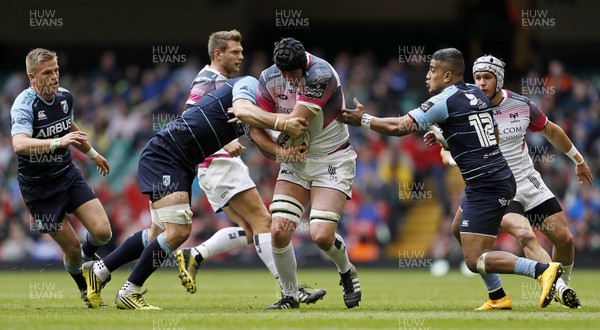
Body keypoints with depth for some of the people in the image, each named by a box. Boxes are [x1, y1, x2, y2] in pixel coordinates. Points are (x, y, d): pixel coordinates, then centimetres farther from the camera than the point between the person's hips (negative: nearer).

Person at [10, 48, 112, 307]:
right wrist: (59, 142, -51)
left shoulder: (64, 96, -1)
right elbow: (19, 145, -41)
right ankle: (86, 291, 26)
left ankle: (89, 255, 27)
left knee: (102, 232, -9)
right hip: (38, 186, -5)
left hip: (68, 175, 5)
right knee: (72, 248, -3)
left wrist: (92, 153, 35)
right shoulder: (24, 105, -22)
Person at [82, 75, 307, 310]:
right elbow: (242, 110, -34)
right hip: (162, 155, -10)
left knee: (159, 235, 15)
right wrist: (282, 124, -43)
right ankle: (128, 294, -3)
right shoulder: (250, 84, -12)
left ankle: (98, 271, 30)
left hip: (182, 165, 10)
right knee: (178, 231, -15)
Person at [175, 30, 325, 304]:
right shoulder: (207, 81, -9)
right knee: (262, 221, -14)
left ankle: (194, 256, 1)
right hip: (218, 164, -10)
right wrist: (224, 142, -29)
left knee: (249, 230, 3)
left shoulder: (223, 82, 22)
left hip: (220, 164, 10)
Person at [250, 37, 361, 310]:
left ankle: (347, 272, 17)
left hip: (332, 160, -5)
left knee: (321, 235, -17)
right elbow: (256, 129, -3)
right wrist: (279, 151, -24)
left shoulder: (322, 75, -25)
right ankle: (290, 297, 9)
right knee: (279, 232, -11)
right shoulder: (269, 78, -6)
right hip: (296, 159, 5)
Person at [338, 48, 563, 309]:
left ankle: (543, 270, -22)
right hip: (502, 177, 9)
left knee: (475, 261, -11)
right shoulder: (477, 95, 13)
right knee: (463, 231, 27)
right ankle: (498, 298, 23)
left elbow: (401, 127, -8)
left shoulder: (444, 101, -10)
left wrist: (363, 119, 4)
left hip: (485, 187, -9)